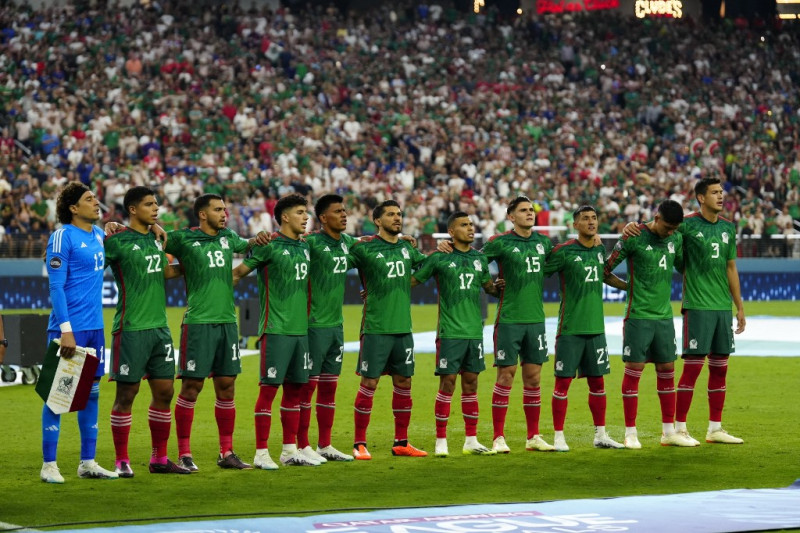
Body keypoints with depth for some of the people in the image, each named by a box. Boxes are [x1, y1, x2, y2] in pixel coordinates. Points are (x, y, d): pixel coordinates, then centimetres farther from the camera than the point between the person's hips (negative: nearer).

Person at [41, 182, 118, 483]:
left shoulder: (99, 235, 11)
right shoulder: (62, 237, -10)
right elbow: (56, 286, -14)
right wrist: (66, 329, -20)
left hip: (94, 328, 8)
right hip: (68, 328, -8)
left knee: (91, 393, 10)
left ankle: (88, 462, 18)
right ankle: (49, 465, 1)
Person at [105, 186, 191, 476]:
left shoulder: (155, 240, 14)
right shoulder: (117, 241, -9)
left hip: (159, 327, 7)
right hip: (131, 329, -7)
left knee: (164, 391, 8)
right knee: (126, 393, -2)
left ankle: (160, 458, 17)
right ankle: (122, 461, 6)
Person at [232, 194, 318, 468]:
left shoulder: (304, 247, 13)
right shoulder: (270, 246, -8)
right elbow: (237, 273, -7)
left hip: (300, 329, 7)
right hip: (276, 329, -7)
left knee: (294, 389, 10)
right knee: (269, 389, -5)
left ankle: (290, 450, 17)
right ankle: (261, 453, -1)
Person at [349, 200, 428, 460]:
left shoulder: (407, 248, 11)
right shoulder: (365, 248, -6)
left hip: (403, 328, 6)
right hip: (376, 328, -6)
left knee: (404, 382, 9)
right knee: (369, 383, -3)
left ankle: (401, 442, 18)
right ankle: (359, 443, 4)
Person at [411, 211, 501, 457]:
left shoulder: (479, 258, 11)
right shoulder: (439, 258, -4)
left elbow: (489, 286, 24)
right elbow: (412, 281, 1)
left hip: (474, 331, 5)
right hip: (450, 332, -5)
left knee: (471, 383, 8)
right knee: (447, 383, -4)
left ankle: (471, 441, 13)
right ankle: (441, 441, 2)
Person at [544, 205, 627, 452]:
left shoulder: (599, 250, 10)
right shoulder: (564, 251, -9)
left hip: (595, 327, 6)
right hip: (570, 328, -5)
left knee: (597, 381, 10)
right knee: (563, 381, -2)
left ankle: (600, 434, 18)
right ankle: (559, 436, 4)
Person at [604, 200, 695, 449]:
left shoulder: (676, 239, 7)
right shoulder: (634, 238, -10)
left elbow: (683, 267, 23)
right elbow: (606, 268, -5)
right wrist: (629, 286, -1)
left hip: (664, 316, 6)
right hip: (638, 316, -6)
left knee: (667, 370, 8)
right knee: (634, 370, -3)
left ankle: (669, 431, 14)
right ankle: (630, 433, 3)